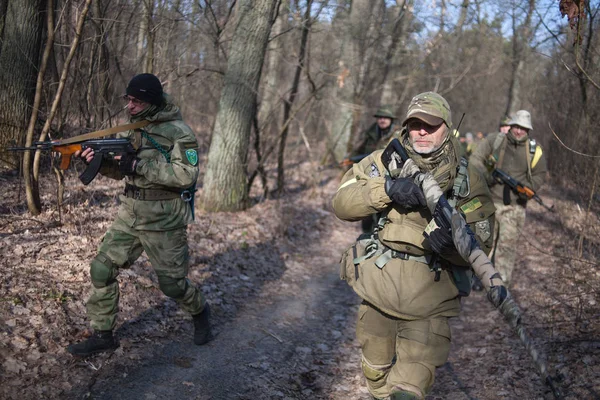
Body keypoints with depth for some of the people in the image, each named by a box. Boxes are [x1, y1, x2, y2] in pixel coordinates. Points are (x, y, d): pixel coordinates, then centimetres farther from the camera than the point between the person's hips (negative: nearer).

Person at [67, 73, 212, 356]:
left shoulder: (178, 132, -14)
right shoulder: (130, 128, 8)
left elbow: (186, 175, -23)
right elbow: (120, 171, 14)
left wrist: (139, 166, -26)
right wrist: (98, 161, -8)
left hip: (163, 220, -6)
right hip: (129, 214, 6)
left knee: (172, 284, 4)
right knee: (102, 269, 1)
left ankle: (199, 312, 35)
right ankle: (102, 335, 14)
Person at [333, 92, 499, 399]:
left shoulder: (468, 180, -5)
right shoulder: (383, 162, -1)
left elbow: (478, 247, -10)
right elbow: (342, 204, -11)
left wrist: (447, 241, -33)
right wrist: (386, 188, -27)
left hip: (428, 301, -2)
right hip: (377, 288, 2)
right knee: (376, 373, 21)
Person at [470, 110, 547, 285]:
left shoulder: (534, 149, 2)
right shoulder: (494, 140, -3)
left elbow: (539, 175, 8)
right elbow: (475, 159, -7)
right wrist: (486, 176, -24)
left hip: (514, 206, 0)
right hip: (489, 201, 0)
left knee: (508, 245, -1)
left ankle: (501, 284, 6)